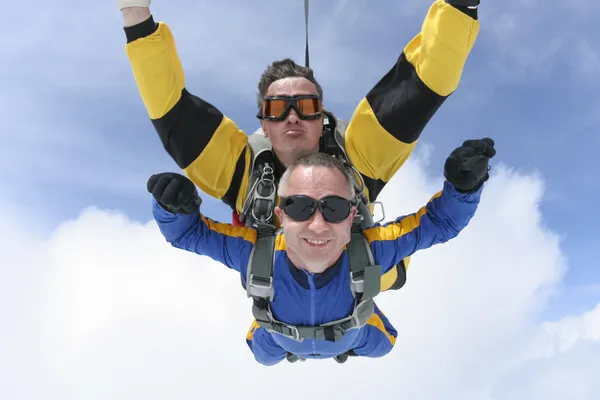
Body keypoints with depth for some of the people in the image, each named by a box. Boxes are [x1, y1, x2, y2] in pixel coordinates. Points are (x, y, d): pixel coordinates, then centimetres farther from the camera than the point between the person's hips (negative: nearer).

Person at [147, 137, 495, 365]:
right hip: (281, 339, 0)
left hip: (352, 336, 0)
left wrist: (463, 186, -58)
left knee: (382, 344, 34)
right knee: (263, 356, 35)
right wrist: (175, 206, -58)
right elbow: (187, 231, -33)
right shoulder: (254, 253, -47)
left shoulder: (370, 251, -48)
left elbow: (439, 221, -36)